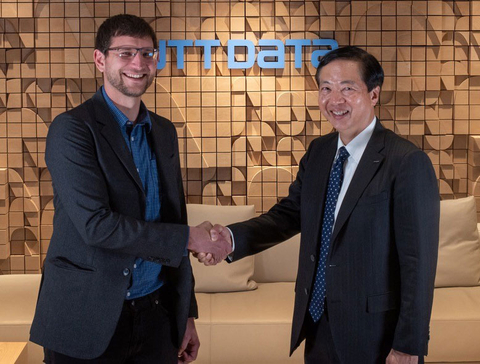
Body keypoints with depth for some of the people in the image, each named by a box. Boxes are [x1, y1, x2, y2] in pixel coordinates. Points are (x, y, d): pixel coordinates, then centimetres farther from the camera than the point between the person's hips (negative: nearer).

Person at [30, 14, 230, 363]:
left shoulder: (164, 131, 9)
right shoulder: (72, 128, -10)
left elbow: (171, 224, 11)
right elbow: (95, 224, -20)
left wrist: (187, 314, 11)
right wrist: (190, 238, -15)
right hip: (87, 321, -5)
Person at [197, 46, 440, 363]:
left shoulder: (408, 163, -17)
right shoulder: (318, 151, 4)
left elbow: (418, 263, -16)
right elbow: (290, 213, 3)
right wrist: (232, 237, -14)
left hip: (373, 333, -6)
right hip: (316, 324, 6)